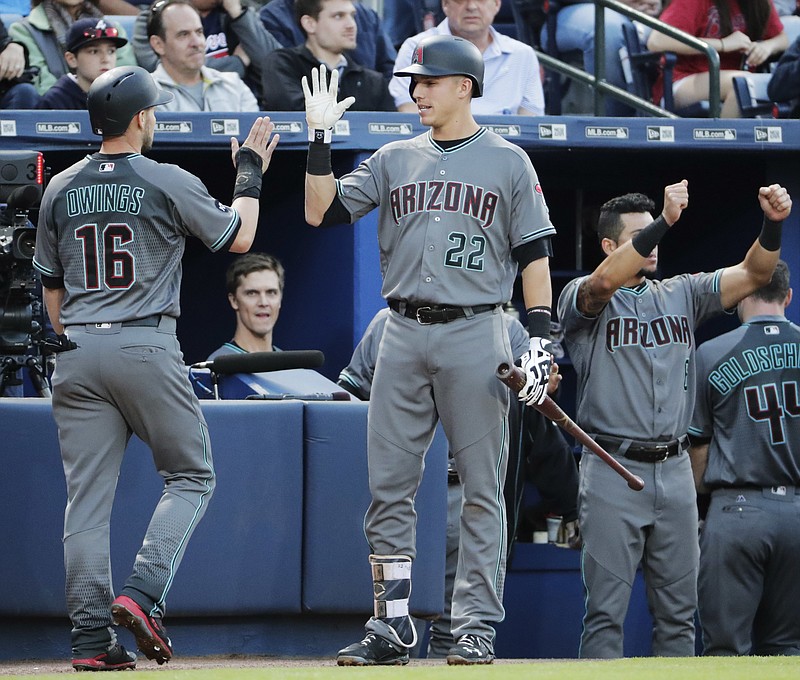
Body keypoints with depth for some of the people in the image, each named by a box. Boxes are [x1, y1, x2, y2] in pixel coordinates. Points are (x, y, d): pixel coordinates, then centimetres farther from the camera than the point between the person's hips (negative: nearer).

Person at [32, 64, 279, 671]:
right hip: (147, 348, -4)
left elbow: (51, 284, 16)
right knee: (192, 476, 9)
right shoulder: (170, 183, -4)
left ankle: (91, 634, -1)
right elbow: (238, 237, 9)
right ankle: (143, 593, -10)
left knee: (87, 494, 4)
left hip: (77, 353, 4)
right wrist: (250, 172, 22)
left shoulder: (61, 189, 10)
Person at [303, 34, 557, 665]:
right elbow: (321, 212, 8)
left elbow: (534, 253, 3)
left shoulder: (507, 161, 5)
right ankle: (392, 625, 7)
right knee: (388, 484, 1)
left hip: (475, 335, -4)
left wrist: (540, 336, -6)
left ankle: (476, 627, 0)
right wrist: (320, 138, -1)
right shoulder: (394, 159, 14)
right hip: (403, 335, 4)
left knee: (481, 488, -3)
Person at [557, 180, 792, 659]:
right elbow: (604, 283, -23)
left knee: (678, 612, 7)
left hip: (675, 472, 5)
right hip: (613, 471, -5)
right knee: (606, 611, -6)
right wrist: (665, 221, -32)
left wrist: (773, 224, -14)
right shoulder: (583, 299, 1)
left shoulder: (681, 294, 16)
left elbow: (752, 275, 7)